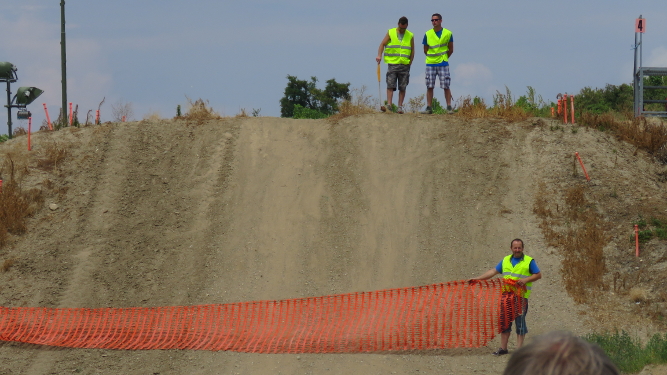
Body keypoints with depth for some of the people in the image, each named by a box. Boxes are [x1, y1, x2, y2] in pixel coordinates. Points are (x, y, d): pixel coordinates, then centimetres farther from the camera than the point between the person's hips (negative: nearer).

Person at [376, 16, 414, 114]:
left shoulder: (410, 36, 9)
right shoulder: (391, 33, 5)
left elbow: (412, 51, 13)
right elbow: (382, 44, 2)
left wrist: (410, 64, 3)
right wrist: (379, 55, -14)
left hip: (405, 65, 1)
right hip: (392, 64, -1)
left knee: (402, 87, 1)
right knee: (390, 85, -9)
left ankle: (400, 106, 4)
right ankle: (389, 104, -13)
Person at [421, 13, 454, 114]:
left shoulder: (448, 34, 0)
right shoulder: (428, 34, 3)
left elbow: (450, 50, 9)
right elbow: (425, 50, 12)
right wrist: (432, 58, 11)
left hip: (443, 64, -2)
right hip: (430, 63, 2)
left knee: (446, 86, -3)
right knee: (429, 86, 1)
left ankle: (449, 107, 1)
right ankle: (429, 107, 6)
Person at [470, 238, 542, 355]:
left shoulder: (529, 261, 1)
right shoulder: (505, 261, 14)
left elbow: (538, 275, 1)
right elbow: (493, 271, 17)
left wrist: (526, 280, -15)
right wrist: (477, 279, 12)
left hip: (521, 297, -5)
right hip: (506, 294, 5)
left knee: (520, 322, -2)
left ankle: (519, 349, 3)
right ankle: (503, 348, 13)